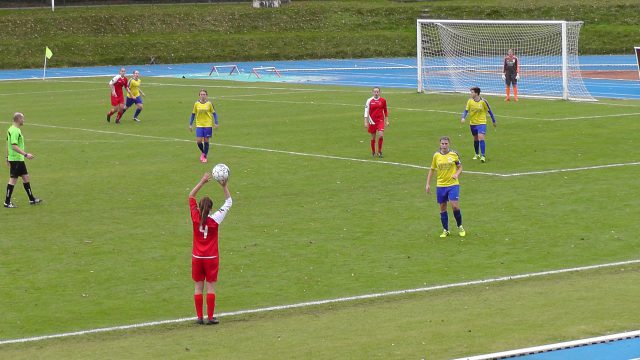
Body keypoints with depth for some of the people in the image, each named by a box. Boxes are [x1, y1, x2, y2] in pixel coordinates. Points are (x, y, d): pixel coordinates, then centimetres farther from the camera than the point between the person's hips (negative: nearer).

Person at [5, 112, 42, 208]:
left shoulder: (11, 129, 12)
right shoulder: (15, 131, -19)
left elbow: (8, 144, 18)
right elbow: (14, 146, -26)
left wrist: (7, 157, 23)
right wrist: (26, 154, -25)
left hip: (19, 159, 10)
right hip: (16, 159, -10)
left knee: (26, 177, 14)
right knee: (13, 179, -5)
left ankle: (32, 199, 21)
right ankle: (7, 202, 1)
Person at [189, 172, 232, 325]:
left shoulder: (195, 218, -9)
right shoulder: (215, 219, -12)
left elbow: (191, 196, 3)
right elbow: (228, 202, -2)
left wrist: (202, 181, 0)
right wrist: (224, 186, -5)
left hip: (197, 258, 2)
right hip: (211, 258, -2)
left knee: (198, 287, 7)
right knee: (211, 287, 2)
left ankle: (199, 317, 8)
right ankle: (210, 317, 2)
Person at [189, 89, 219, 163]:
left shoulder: (209, 103, -4)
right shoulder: (196, 104, 0)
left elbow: (214, 113, 4)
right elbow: (193, 114, 8)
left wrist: (216, 123, -3)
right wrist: (190, 124, 6)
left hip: (208, 125, -1)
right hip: (199, 125, 1)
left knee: (206, 141, 2)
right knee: (198, 141, -7)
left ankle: (205, 157, 16)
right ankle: (202, 152, 24)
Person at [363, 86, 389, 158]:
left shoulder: (383, 100, 0)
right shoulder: (369, 100, -3)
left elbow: (385, 111, 11)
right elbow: (366, 111, -1)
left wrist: (387, 121, 10)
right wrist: (366, 122, -6)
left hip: (380, 120, 0)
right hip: (372, 121, 0)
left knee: (381, 135, -17)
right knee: (373, 137, 7)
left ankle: (379, 151, -1)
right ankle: (373, 152, 24)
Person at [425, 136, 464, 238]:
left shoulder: (454, 154, -3)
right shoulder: (436, 155, 2)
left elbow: (460, 167, 6)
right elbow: (432, 169, 11)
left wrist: (457, 174, -16)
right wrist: (428, 184, 7)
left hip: (453, 184, -2)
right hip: (440, 185, 3)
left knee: (455, 206, -13)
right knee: (443, 208, 6)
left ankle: (460, 227, 9)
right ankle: (445, 230, 18)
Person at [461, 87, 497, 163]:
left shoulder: (483, 101, -11)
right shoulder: (470, 101, -4)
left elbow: (489, 111, 0)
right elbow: (466, 111, -3)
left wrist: (494, 121, 6)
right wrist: (463, 118, -24)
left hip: (481, 123, -4)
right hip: (473, 123, 4)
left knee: (481, 138, -19)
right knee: (476, 139, 15)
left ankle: (483, 156, -19)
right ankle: (477, 154, 35)